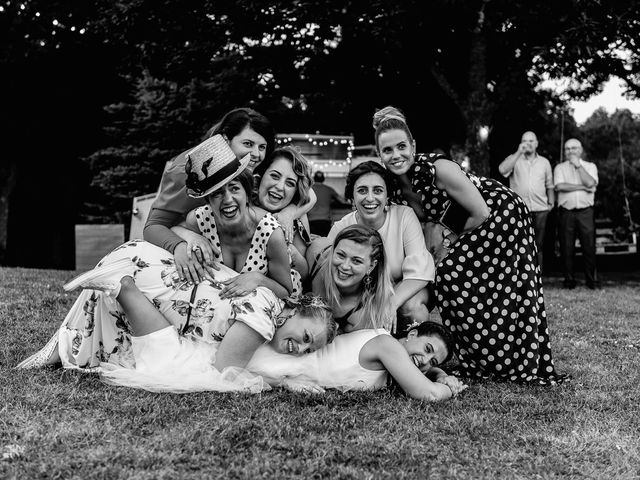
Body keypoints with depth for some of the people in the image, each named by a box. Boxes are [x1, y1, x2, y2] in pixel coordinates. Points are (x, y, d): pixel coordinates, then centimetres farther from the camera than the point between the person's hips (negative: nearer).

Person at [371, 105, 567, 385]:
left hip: (500, 212, -7)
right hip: (470, 228, 7)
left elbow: (480, 213, -23)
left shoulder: (438, 169, -30)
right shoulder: (393, 187, -8)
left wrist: (454, 241, -11)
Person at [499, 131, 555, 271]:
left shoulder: (544, 162, 14)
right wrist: (519, 152, -15)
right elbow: (502, 170, -15)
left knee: (538, 245, 6)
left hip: (540, 209, 2)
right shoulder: (514, 159, 6)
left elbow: (549, 185, 19)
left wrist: (551, 202, 10)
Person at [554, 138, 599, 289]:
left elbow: (590, 183, -8)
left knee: (589, 247, -3)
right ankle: (569, 280, 8)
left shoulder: (590, 166, 13)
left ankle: (592, 279, 5)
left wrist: (578, 165, -4)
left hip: (585, 212, 0)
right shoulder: (560, 167, 11)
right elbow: (559, 186, -7)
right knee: (566, 248, 0)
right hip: (566, 213, 0)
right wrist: (583, 187, -7)